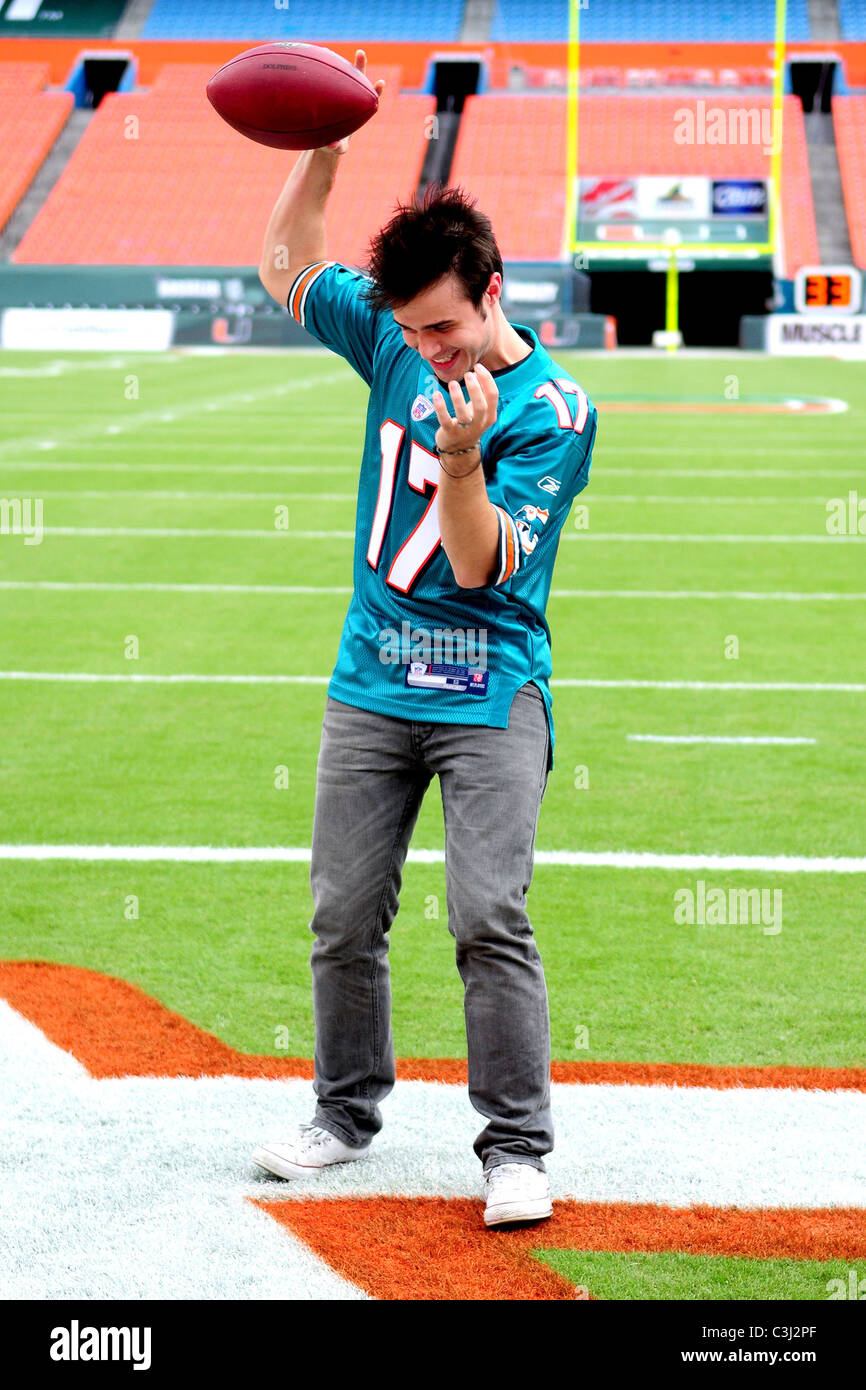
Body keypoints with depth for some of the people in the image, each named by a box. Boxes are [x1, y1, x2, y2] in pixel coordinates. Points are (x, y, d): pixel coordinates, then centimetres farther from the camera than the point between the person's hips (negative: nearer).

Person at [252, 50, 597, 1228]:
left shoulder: (553, 409, -11)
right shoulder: (396, 344, 6)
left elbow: (478, 567, -16)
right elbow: (288, 263, 18)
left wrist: (462, 462, -33)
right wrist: (323, 149, 5)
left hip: (489, 696, -5)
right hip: (372, 683, 5)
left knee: (490, 918, -13)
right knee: (344, 919, 7)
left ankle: (517, 1148, -6)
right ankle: (348, 1111, 22)